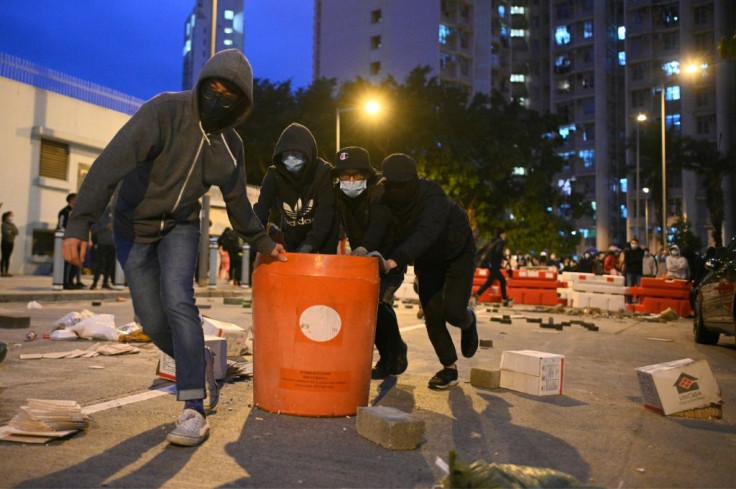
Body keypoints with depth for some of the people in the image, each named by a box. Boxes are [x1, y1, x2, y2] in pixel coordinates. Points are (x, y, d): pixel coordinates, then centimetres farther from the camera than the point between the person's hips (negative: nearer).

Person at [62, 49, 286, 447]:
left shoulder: (230, 146, -5)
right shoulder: (164, 112, -21)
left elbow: (237, 201, 10)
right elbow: (110, 164, -31)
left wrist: (262, 243, 15)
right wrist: (79, 223, -40)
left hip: (180, 227, 1)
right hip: (133, 227, -1)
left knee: (178, 300, -23)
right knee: (152, 321, -2)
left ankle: (194, 411, -20)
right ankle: (199, 362, 29)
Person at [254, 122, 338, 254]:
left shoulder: (323, 172, -21)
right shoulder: (274, 174, -14)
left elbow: (326, 211, -29)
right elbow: (261, 208, -22)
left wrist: (310, 243, -43)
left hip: (322, 235, -2)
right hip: (290, 236, 2)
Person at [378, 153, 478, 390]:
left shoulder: (434, 199, -37)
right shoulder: (385, 202, -20)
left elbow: (424, 234, -53)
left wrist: (394, 261, -65)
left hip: (458, 254, -4)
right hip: (427, 261, 4)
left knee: (453, 311, -16)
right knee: (432, 315, -2)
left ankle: (468, 319, 23)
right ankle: (449, 368, 17)